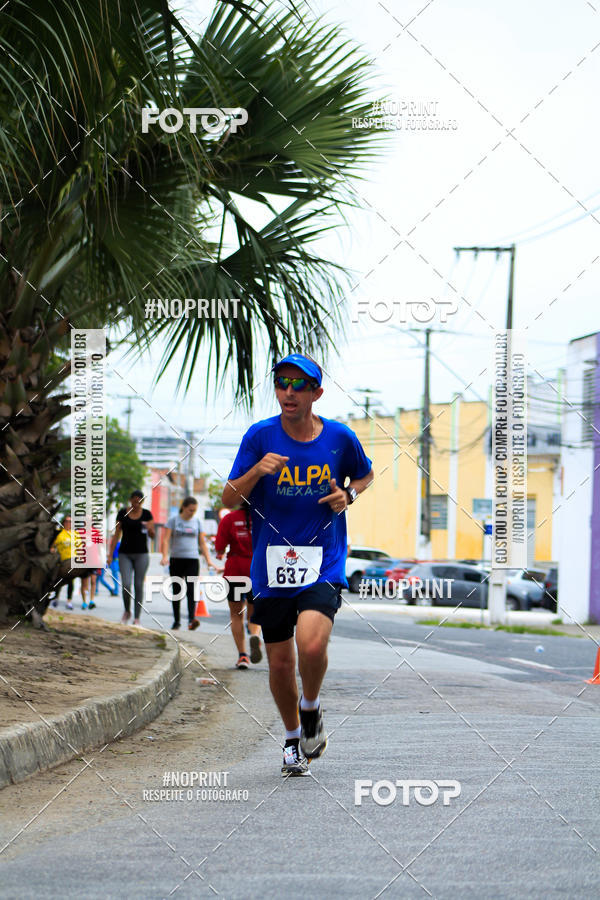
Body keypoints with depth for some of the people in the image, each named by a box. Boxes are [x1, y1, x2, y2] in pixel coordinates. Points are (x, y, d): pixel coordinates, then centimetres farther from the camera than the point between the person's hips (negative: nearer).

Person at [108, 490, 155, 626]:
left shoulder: (147, 514, 1)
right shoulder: (122, 513, 1)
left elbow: (152, 535, 5)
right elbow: (116, 535, 4)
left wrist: (150, 529, -20)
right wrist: (110, 555, 0)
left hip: (141, 554, 0)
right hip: (125, 554, 0)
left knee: (138, 586, -1)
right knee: (126, 585, -10)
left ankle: (137, 618, 7)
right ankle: (127, 611, 15)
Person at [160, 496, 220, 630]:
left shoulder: (197, 522, 12)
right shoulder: (173, 520, 4)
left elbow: (202, 543, 16)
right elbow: (165, 540, -3)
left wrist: (208, 559, 6)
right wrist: (165, 556, -18)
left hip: (192, 560, 1)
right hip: (176, 559, -1)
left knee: (191, 589, -14)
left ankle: (191, 619, -26)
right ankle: (176, 620, 14)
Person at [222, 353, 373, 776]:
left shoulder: (340, 437, -1)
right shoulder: (260, 436, -3)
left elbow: (366, 474, 20)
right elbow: (229, 499, -2)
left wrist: (349, 493, -1)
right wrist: (256, 472, -21)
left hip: (323, 565, -1)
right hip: (272, 567, 1)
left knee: (312, 644, -24)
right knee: (280, 662, 7)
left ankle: (311, 708, 8)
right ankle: (293, 739, 33)